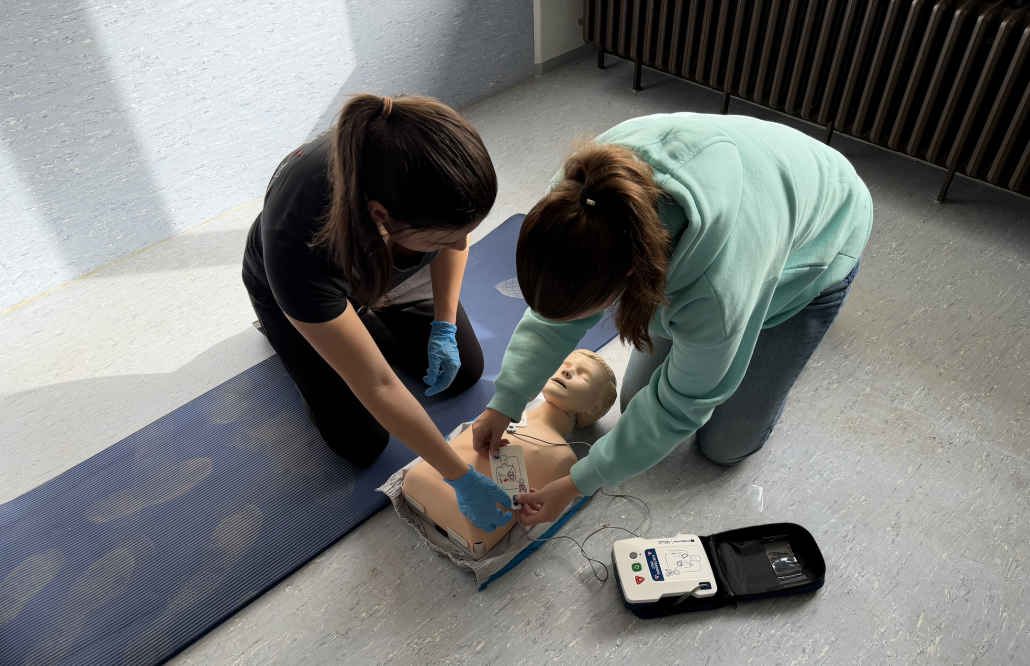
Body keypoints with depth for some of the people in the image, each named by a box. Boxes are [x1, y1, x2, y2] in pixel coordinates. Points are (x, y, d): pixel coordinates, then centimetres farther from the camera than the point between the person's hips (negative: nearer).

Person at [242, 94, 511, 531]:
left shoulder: (432, 169, -38)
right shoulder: (299, 243, -47)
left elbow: (456, 232, -10)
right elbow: (377, 387, -37)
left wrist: (444, 326, -13)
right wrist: (462, 479, -30)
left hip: (394, 271, 4)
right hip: (294, 284, -3)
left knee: (464, 372, 4)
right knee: (361, 444, -1)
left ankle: (363, 320, 24)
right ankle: (284, 330, 20)